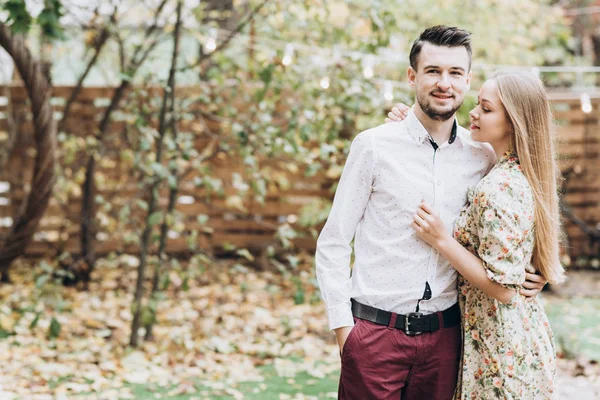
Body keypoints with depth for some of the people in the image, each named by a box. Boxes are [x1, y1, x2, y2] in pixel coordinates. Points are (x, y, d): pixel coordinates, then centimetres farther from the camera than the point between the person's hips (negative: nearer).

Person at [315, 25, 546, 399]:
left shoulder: (482, 156, 4)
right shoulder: (374, 146, -6)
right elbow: (333, 244, -2)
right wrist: (342, 326, -7)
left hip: (443, 334, 3)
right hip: (374, 331, -3)